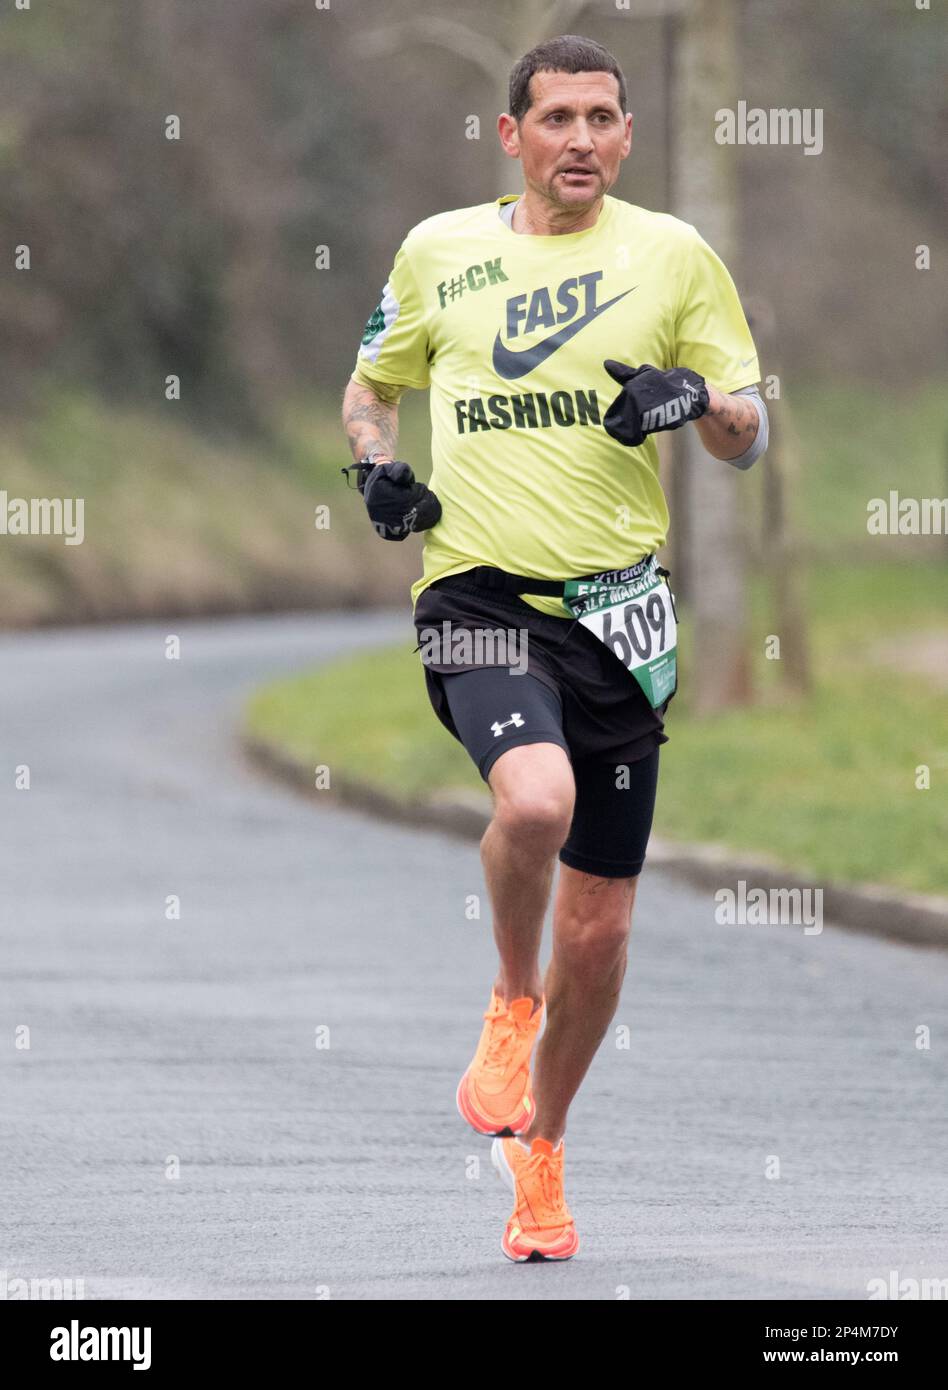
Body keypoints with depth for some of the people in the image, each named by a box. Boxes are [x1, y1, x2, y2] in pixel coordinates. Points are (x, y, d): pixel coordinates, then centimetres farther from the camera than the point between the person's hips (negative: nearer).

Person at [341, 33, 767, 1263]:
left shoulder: (673, 254, 5)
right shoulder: (437, 251, 7)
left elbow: (750, 438, 7)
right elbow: (371, 385, 23)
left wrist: (699, 397, -15)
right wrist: (377, 467, 2)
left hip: (617, 606, 1)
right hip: (480, 595, -1)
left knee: (599, 925, 6)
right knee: (535, 799, -32)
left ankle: (540, 1152, 27)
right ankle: (511, 1003, -3)